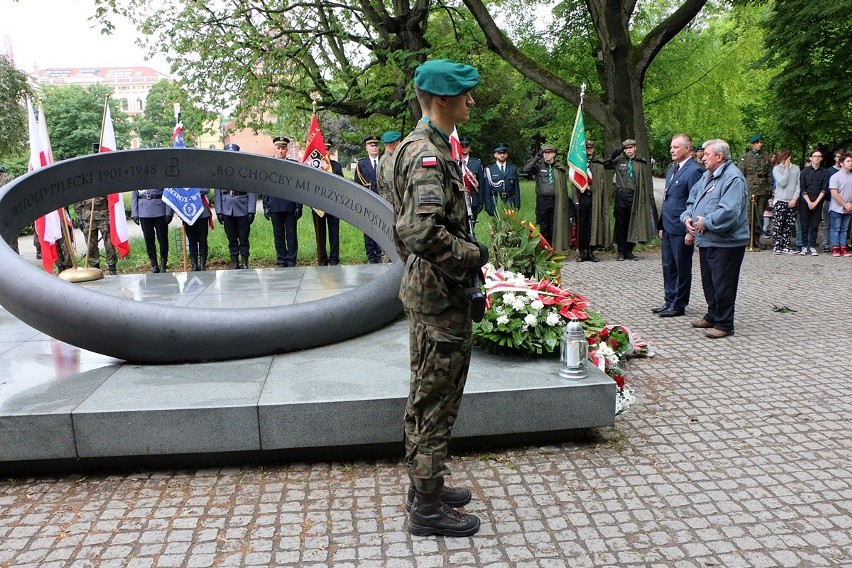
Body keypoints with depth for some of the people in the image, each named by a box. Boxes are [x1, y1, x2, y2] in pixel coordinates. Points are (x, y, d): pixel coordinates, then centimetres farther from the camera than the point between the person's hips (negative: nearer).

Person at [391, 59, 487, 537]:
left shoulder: (429, 147, 14)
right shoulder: (428, 154, -19)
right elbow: (425, 232, -32)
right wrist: (475, 255, -18)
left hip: (431, 289, 11)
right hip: (440, 296, -11)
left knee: (430, 395, 19)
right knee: (436, 397, 0)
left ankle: (426, 484, 34)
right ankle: (428, 507, 14)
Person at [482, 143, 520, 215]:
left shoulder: (513, 168, 10)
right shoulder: (489, 170, 4)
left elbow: (517, 188, 9)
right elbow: (487, 191, 2)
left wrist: (517, 206, 2)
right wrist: (488, 208, -3)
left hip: (510, 203, 2)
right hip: (495, 204, -1)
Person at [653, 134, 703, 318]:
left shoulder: (694, 171, -14)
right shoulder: (672, 169, 15)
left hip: (681, 229, -8)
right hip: (668, 228, 9)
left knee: (682, 268, 4)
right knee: (668, 267, 14)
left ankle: (679, 305, 13)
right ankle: (669, 301, 25)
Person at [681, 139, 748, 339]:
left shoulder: (733, 178, -18)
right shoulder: (707, 176, 14)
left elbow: (729, 212, -28)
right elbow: (692, 200, 21)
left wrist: (706, 222, -17)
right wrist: (687, 217, 2)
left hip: (726, 243, -9)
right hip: (706, 240, 10)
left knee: (723, 285, -1)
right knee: (709, 282, 19)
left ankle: (724, 324, 9)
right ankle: (713, 316, 34)